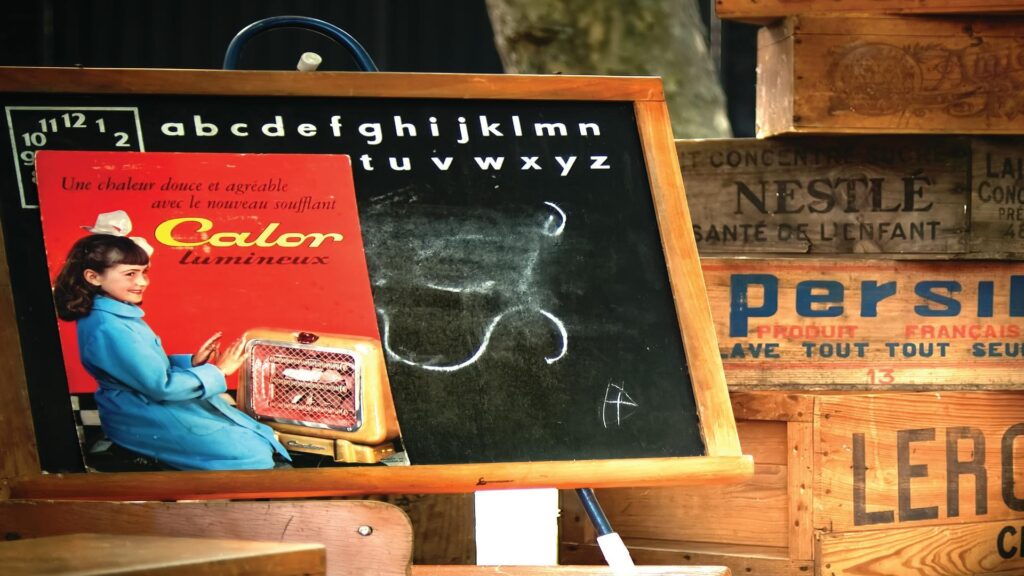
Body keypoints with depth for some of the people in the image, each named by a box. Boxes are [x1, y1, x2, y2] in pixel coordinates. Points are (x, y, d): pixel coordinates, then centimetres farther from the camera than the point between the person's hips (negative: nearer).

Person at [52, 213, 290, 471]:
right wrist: (217, 372, -14)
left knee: (256, 437, 11)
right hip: (146, 423, -11)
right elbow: (161, 386, -24)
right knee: (253, 456, -13)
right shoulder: (109, 329, -28)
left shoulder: (117, 314, 4)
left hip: (153, 403, 11)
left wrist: (191, 362, 1)